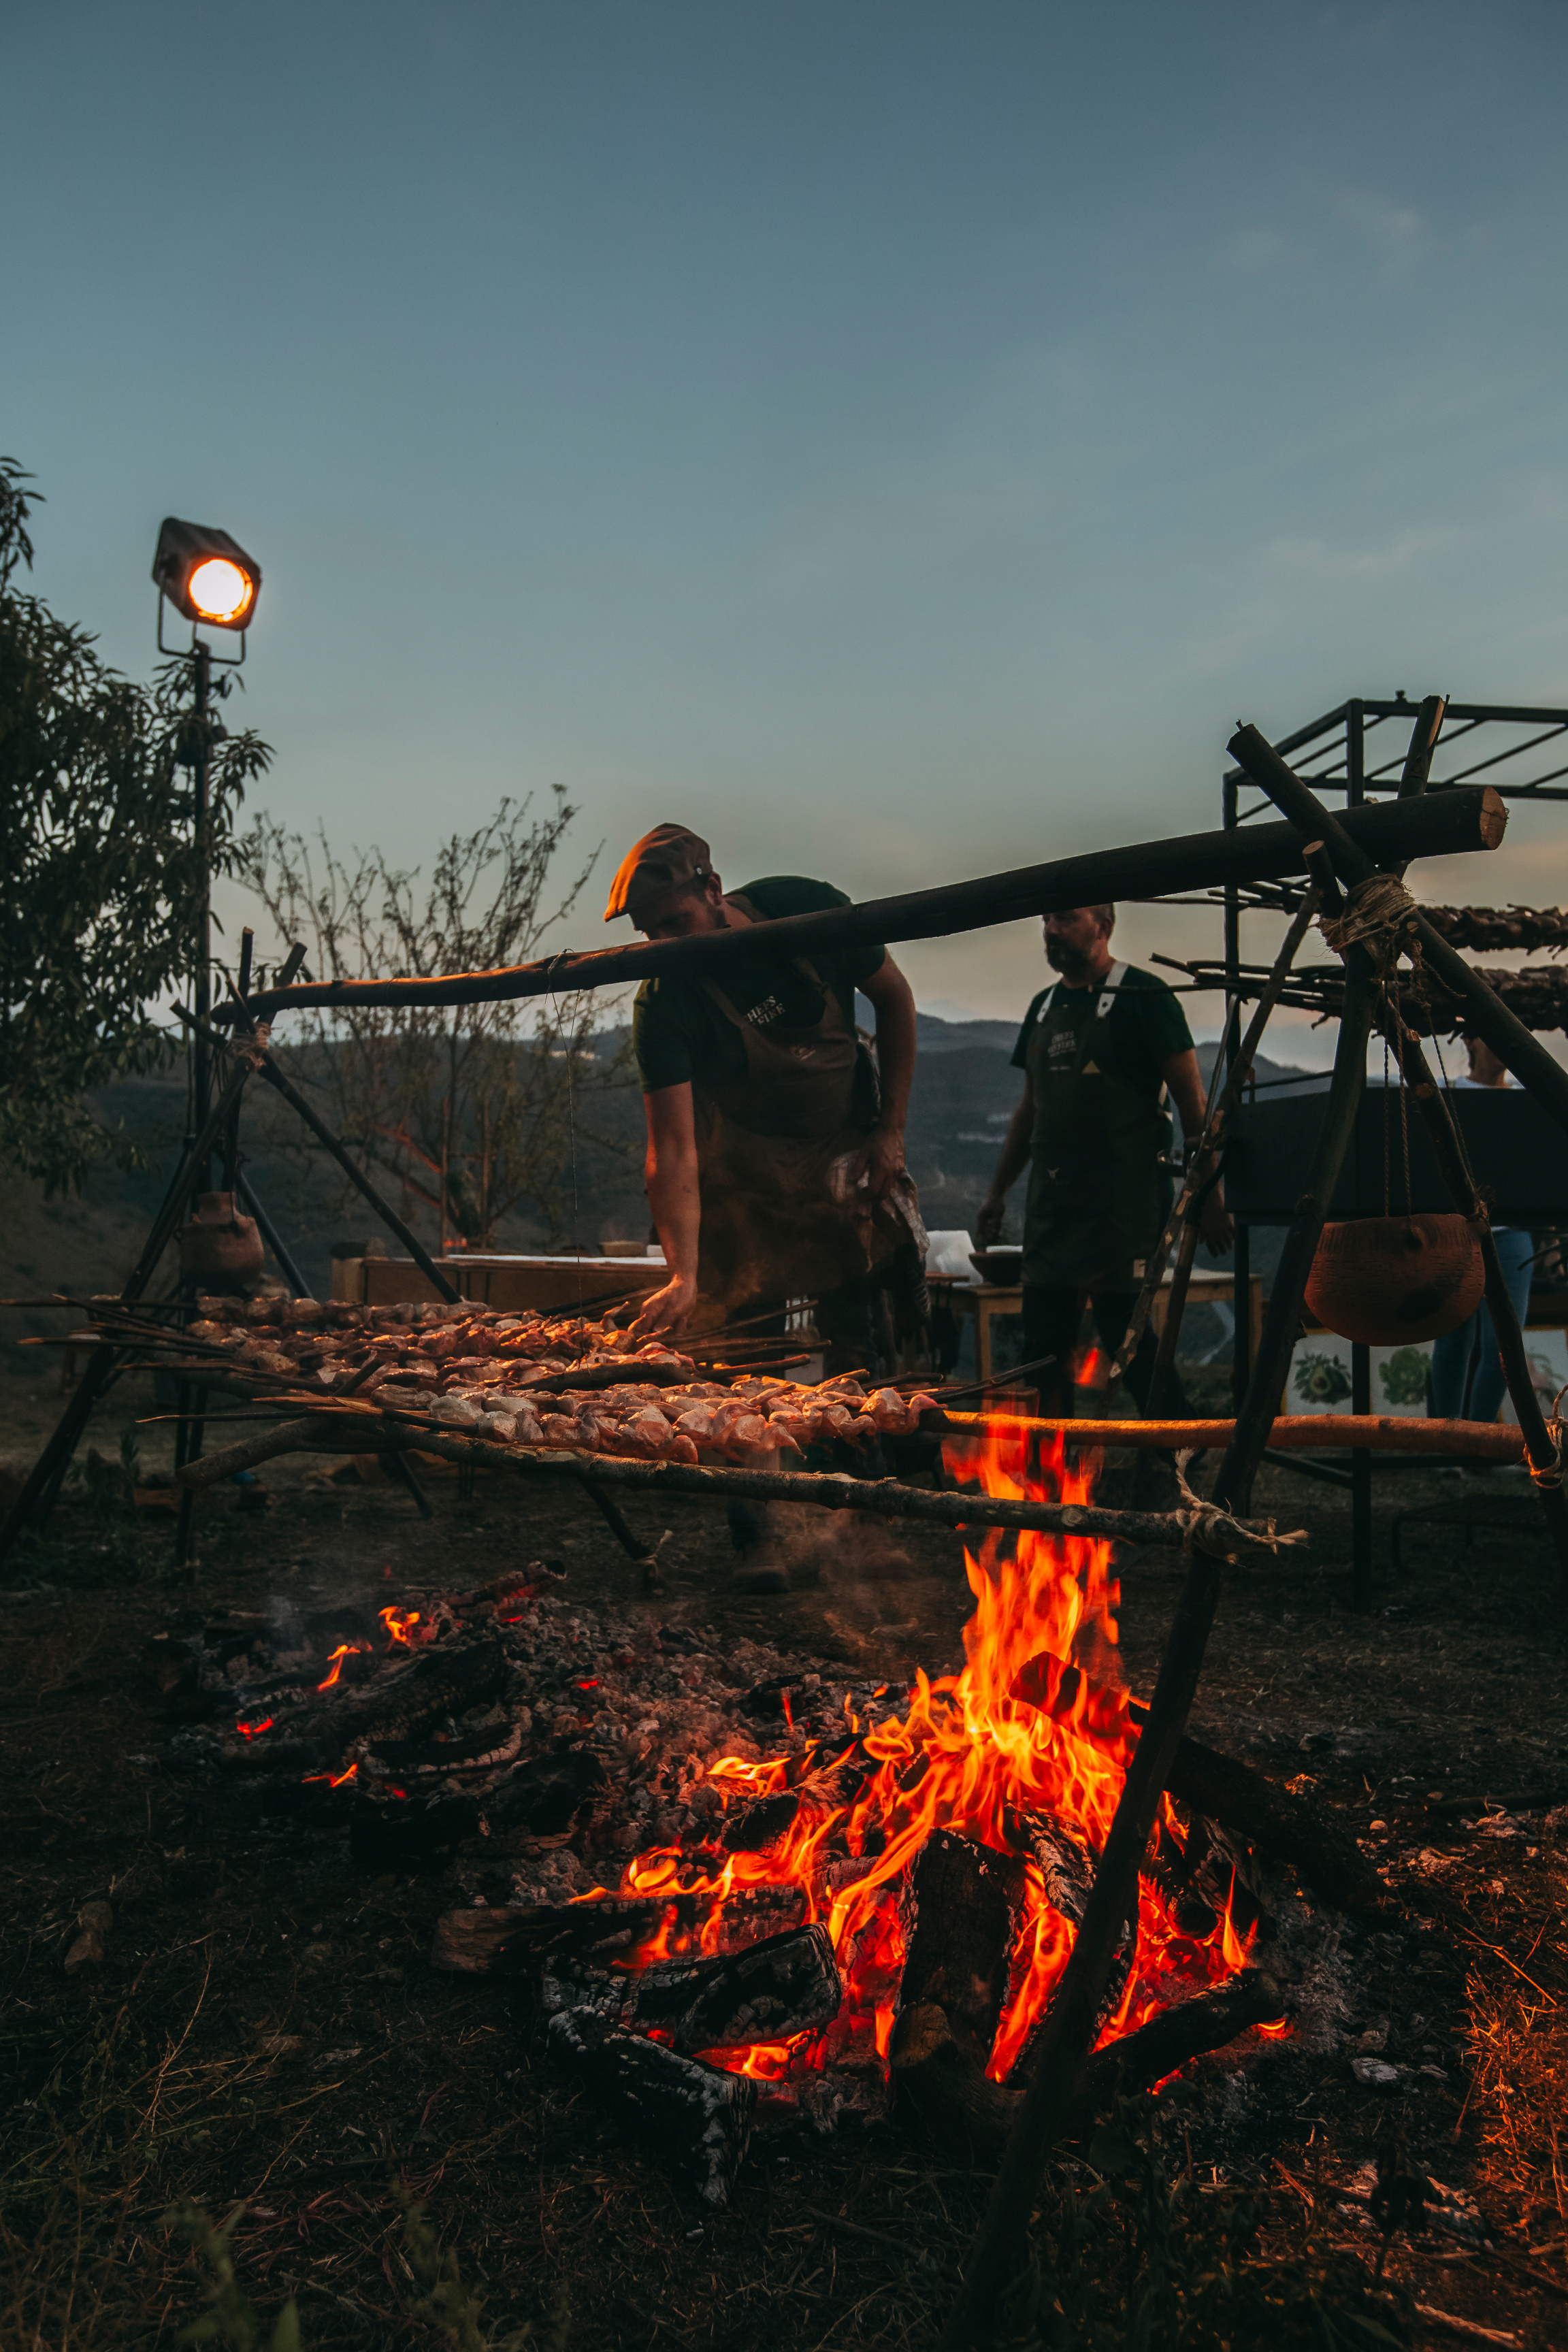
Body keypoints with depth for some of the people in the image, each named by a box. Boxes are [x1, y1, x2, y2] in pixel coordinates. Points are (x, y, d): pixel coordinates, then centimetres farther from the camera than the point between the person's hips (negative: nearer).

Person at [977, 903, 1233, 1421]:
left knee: (1126, 1338, -7)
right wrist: (997, 1192, 19)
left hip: (1121, 1204, -6)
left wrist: (1209, 1195, -12)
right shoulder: (1044, 1006, 17)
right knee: (1045, 1348, 6)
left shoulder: (1142, 997, -3)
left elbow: (1191, 1100, -7)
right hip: (1050, 1204, 7)